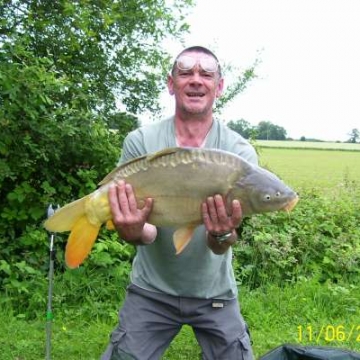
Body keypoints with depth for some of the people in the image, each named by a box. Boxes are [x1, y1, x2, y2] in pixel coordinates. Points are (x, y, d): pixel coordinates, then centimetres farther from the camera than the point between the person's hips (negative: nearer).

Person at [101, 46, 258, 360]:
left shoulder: (240, 152, -11)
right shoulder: (140, 142, -11)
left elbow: (220, 247, -16)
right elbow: (146, 231, -14)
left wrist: (223, 235, -39)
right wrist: (135, 233, -38)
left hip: (215, 294, 1)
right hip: (151, 292, 0)